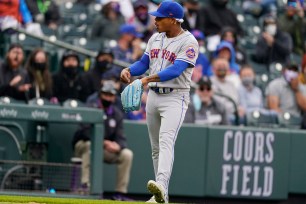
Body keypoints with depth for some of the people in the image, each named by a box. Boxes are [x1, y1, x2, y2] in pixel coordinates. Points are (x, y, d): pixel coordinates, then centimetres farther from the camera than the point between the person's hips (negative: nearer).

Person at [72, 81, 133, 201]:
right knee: (90, 145, -38)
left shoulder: (117, 114, 4)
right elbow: (86, 132, -26)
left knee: (127, 154, -16)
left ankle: (120, 192, -13)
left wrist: (118, 146, -29)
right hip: (83, 145, -5)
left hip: (105, 150, 5)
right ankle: (86, 185, -43)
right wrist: (104, 143, -37)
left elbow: (121, 138, -3)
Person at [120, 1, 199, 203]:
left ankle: (161, 186, -41)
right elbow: (144, 63, 18)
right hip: (153, 96, 8)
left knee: (166, 141, -25)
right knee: (156, 147, 9)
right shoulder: (155, 38, 12)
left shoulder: (189, 42, -12)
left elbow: (176, 70, -23)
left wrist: (149, 79, -33)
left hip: (175, 97, -8)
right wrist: (128, 70, -4)